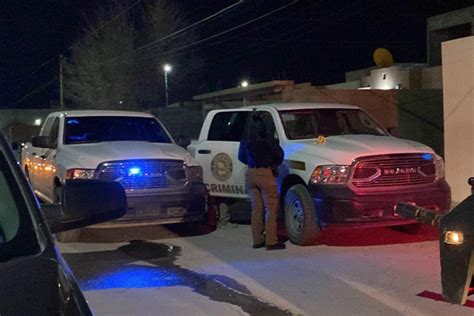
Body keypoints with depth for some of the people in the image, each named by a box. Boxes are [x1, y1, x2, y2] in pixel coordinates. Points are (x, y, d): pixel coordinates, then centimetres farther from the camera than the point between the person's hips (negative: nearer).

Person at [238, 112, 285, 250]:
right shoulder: (267, 138, -11)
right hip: (265, 173, -6)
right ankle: (271, 241, -3)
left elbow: (241, 157, 16)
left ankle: (257, 240, 15)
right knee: (271, 208, -1)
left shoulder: (245, 140, 6)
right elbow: (279, 153, -6)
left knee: (256, 208, 13)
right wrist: (275, 164, 12)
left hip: (250, 174, 6)